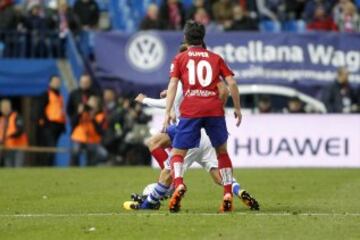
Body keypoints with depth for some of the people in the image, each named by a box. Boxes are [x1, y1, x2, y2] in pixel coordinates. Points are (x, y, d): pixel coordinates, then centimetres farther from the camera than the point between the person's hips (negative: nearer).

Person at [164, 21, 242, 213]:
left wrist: (167, 113, -3)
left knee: (177, 152, 6)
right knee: (222, 151, 18)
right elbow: (232, 83, 9)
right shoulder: (215, 58, 17)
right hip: (215, 109, 2)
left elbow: (172, 85, 1)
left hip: (190, 110, -2)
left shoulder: (180, 58, 13)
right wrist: (237, 109, 17)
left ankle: (179, 184, -24)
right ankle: (228, 195, 8)